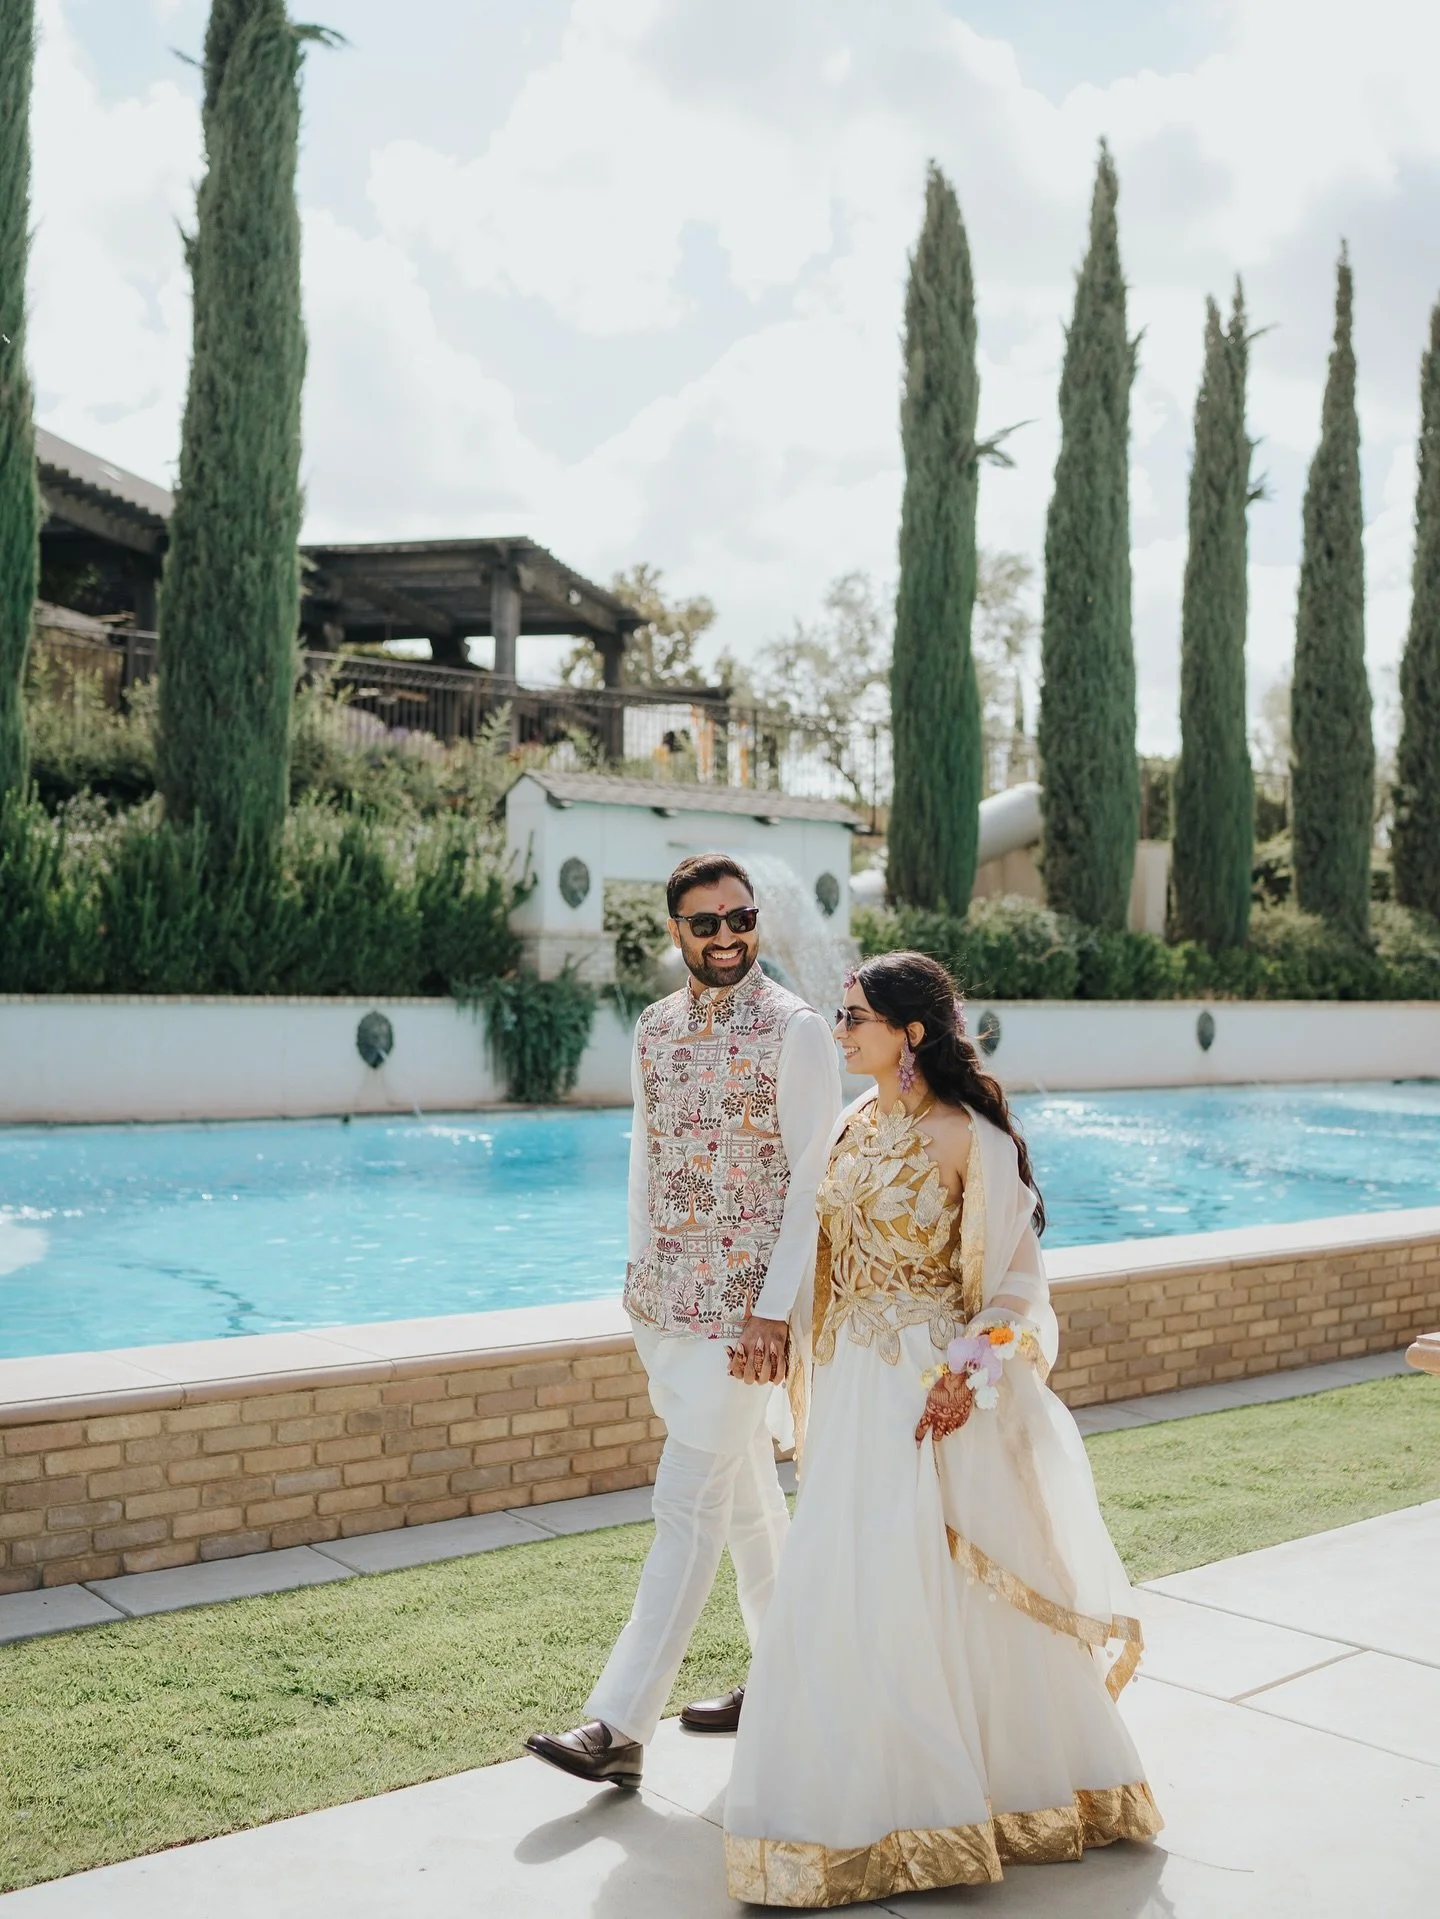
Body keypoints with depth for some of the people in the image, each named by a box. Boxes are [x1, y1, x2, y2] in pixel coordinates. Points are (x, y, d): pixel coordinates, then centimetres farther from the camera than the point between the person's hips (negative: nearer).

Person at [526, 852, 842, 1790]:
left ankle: (622, 1726, -1)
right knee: (747, 1493, 17)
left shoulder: (796, 1031, -10)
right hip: (666, 1298, 7)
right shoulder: (655, 1027, 9)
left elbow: (812, 1181, -13)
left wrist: (776, 1310, -17)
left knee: (689, 1507, -6)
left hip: (747, 1301, -7)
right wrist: (639, 1269, 12)